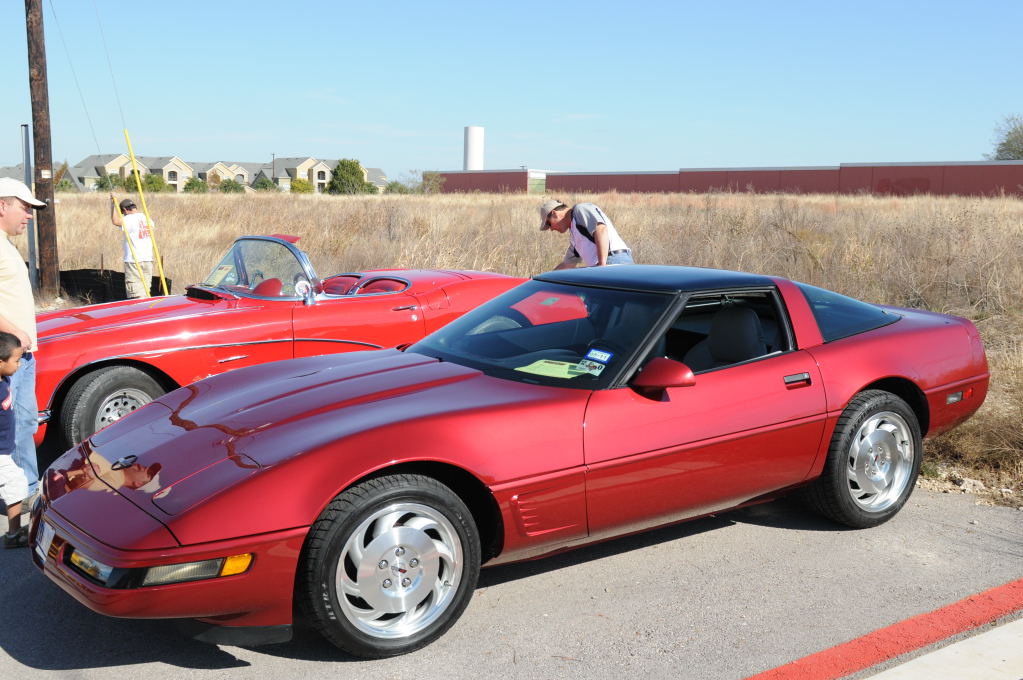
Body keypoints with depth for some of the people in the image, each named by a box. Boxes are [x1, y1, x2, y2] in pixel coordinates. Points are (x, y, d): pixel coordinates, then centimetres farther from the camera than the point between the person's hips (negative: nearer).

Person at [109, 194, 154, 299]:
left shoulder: (130, 219, -12)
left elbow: (116, 221, -24)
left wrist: (113, 204, -15)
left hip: (134, 262, -7)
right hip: (148, 260, 7)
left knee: (135, 294, -7)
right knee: (145, 292, 12)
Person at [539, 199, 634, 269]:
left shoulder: (581, 209, 2)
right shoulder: (574, 232, 31)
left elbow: (601, 230, -16)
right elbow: (567, 264, 40)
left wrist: (602, 264, -24)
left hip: (614, 261, -9)